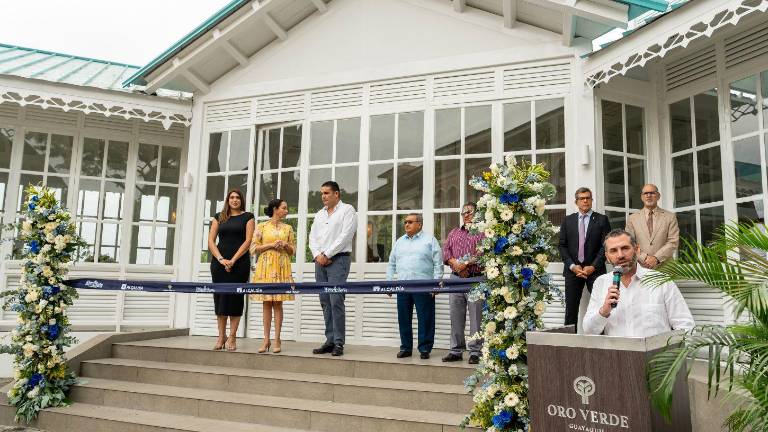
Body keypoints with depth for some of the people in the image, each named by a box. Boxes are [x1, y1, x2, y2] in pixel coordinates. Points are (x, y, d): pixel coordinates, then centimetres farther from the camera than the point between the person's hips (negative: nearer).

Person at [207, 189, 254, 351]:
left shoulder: (247, 217, 6)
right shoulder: (219, 217, 13)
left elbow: (248, 241, -4)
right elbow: (211, 241, 6)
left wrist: (233, 260, -12)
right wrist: (221, 259, -8)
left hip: (239, 262, -2)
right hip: (219, 262, 2)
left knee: (235, 297, -3)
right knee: (219, 297, 2)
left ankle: (232, 337, 2)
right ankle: (221, 336, 9)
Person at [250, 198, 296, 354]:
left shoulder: (288, 228, 11)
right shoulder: (261, 226, 5)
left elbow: (293, 250, 13)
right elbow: (253, 248, 1)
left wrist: (285, 245, -7)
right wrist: (271, 245, -9)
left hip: (282, 267, 1)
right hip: (265, 266, -1)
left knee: (278, 303, -1)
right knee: (266, 302, 1)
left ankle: (277, 339, 3)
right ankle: (266, 339, 6)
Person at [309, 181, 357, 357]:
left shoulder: (347, 210, 0)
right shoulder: (319, 214, 21)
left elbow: (345, 236, -10)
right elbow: (313, 236, 15)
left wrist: (327, 254, -11)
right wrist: (318, 255, -3)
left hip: (338, 259, -7)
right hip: (320, 261, 7)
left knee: (336, 301, -12)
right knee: (325, 301, 5)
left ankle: (339, 343, -8)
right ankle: (330, 341, 9)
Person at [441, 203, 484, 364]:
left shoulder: (482, 232, 3)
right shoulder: (454, 233, 21)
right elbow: (445, 250, 10)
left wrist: (468, 263, -18)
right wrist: (455, 263, -8)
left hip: (476, 279, -5)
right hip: (456, 278, 5)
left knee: (476, 318, -3)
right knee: (456, 317, 8)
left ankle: (475, 352, 4)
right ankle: (456, 350, 16)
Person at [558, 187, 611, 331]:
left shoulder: (602, 220, 6)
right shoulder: (568, 220, 12)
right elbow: (562, 245, 7)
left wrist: (593, 266, -10)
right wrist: (572, 266, -5)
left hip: (595, 270, -2)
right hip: (573, 270, 2)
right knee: (571, 309, 1)